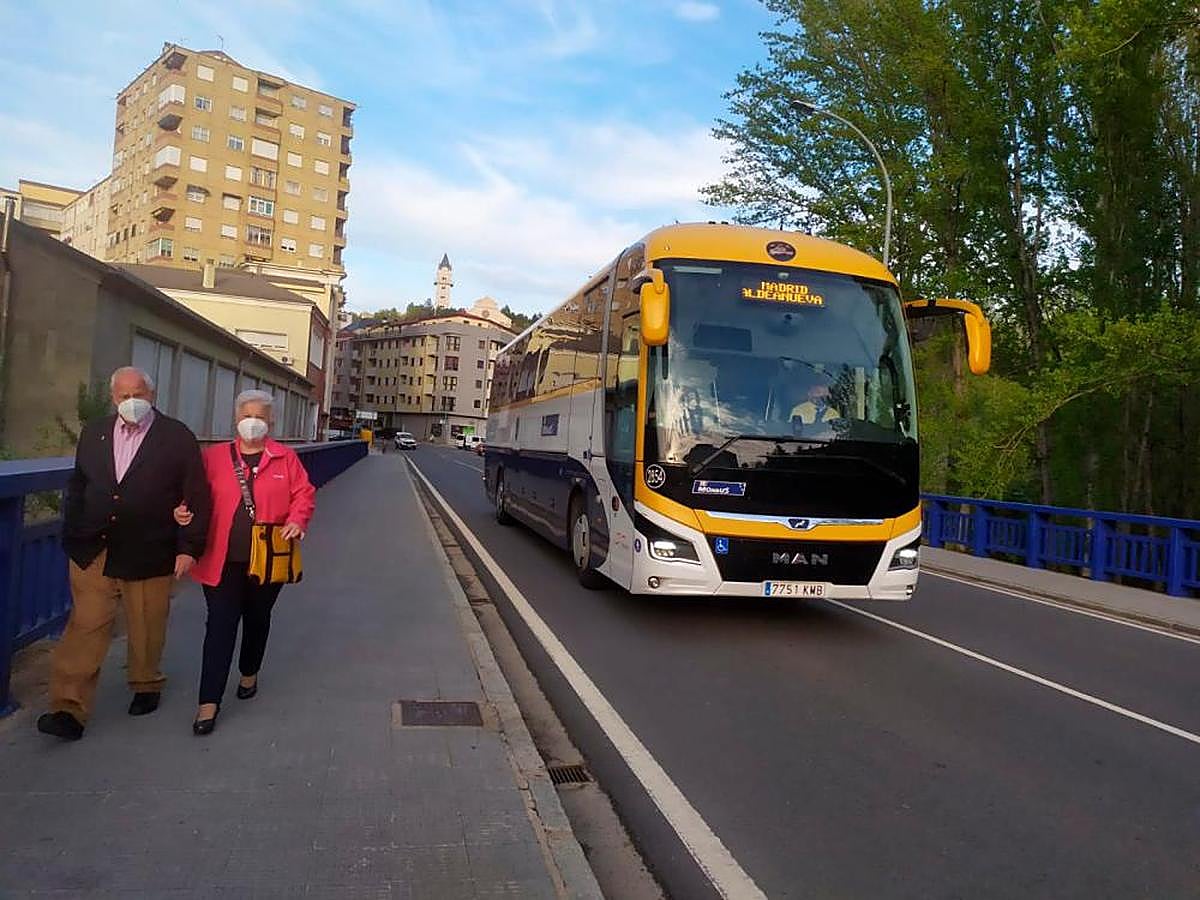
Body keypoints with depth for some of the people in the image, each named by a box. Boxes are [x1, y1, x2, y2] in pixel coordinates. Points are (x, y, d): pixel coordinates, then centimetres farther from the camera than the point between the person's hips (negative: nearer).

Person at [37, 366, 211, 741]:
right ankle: (70, 709, 6)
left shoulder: (178, 437, -6)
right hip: (93, 552, 3)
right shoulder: (93, 433, 7)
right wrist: (72, 538, 8)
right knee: (86, 627, 0)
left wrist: (189, 547, -10)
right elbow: (77, 487, 15)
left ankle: (146, 686, 34)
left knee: (147, 629, 12)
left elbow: (197, 497, -6)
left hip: (149, 555, -2)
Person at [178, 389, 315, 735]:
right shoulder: (215, 456, 4)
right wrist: (184, 512, -17)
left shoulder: (285, 458, 2)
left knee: (257, 620, 18)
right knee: (220, 626, -4)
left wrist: (296, 521, -16)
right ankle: (209, 703, 1)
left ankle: (249, 674, 42)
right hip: (222, 560, -1)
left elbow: (304, 493, 2)